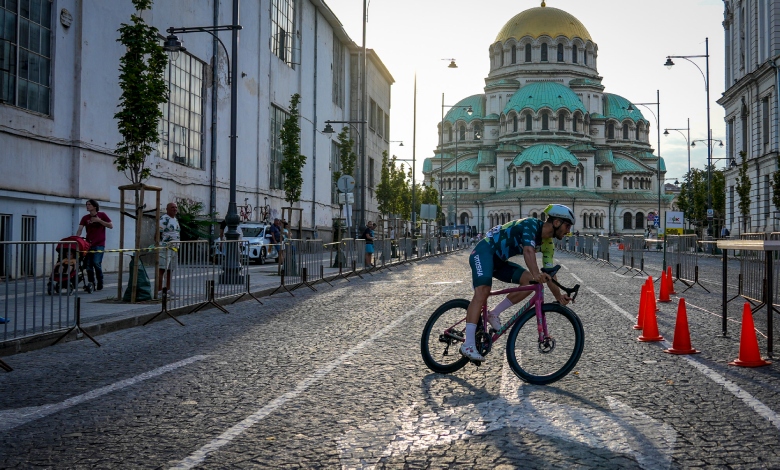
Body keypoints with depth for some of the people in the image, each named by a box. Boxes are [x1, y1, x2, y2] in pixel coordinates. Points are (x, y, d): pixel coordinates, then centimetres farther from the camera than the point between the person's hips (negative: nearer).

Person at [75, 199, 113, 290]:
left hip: (99, 244, -4)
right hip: (88, 244, 4)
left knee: (96, 263, -15)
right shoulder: (85, 218, 8)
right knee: (88, 266, 3)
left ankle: (100, 284, -1)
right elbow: (80, 229, -1)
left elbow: (111, 226, 0)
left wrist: (99, 220, -10)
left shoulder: (102, 215, 2)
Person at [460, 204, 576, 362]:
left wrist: (559, 296, -9)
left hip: (499, 261, 9)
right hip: (484, 251, -9)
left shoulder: (548, 244, 4)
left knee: (530, 282, -10)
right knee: (482, 292, -27)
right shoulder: (531, 224, -20)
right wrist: (536, 274, -52)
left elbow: (549, 274, 3)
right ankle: (468, 345, -31)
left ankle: (494, 314, -2)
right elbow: (528, 251, -38)